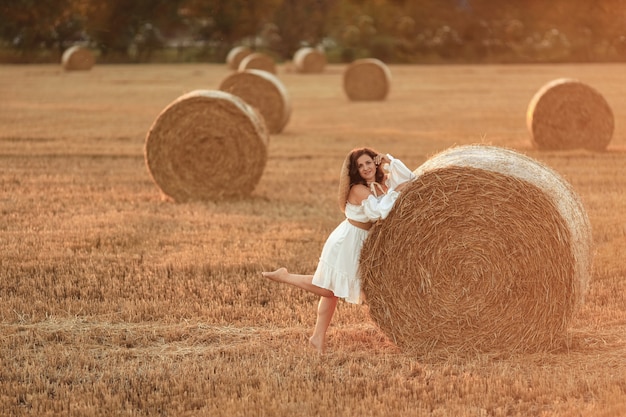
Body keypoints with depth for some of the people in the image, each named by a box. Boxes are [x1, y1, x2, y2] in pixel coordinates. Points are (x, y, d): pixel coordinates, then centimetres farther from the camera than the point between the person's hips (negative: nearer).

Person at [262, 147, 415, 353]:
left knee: (332, 290, 10)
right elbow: (378, 212, -31)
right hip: (348, 241, -8)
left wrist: (390, 161, -6)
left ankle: (319, 337, 13)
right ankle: (284, 276, 8)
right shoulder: (358, 189, -20)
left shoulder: (383, 183, 5)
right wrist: (395, 191, -24)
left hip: (361, 242, 8)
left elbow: (409, 178, 5)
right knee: (328, 289, -3)